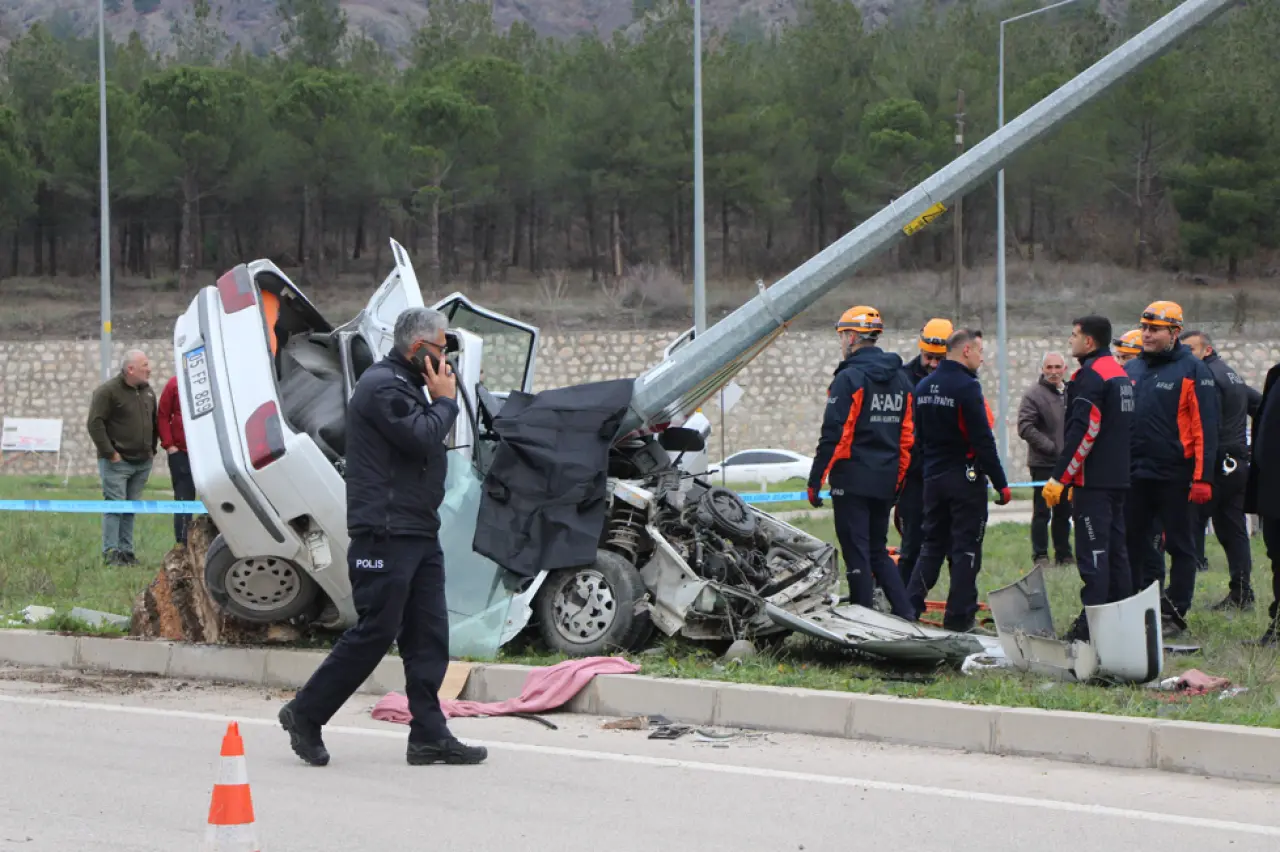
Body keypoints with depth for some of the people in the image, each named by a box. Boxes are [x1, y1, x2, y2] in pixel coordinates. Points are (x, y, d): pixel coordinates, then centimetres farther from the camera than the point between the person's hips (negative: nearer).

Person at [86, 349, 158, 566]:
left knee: (131, 508, 9)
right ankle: (111, 553, -7)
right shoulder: (108, 391, -10)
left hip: (142, 462, 7)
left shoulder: (147, 391, 13)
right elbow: (94, 424, -14)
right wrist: (109, 453, -15)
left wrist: (152, 449, 14)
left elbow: (154, 422, 24)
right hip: (117, 462, -7)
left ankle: (126, 551, 12)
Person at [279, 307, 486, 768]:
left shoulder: (404, 385, 20)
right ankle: (305, 714, 5)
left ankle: (429, 735, 5)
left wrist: (442, 400, 7)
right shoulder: (382, 385, -13)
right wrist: (445, 400, -7)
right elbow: (421, 438, -23)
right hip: (385, 534, -10)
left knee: (429, 635, 5)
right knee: (375, 632, -6)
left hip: (419, 534, 10)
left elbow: (430, 443, 21)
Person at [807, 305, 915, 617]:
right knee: (878, 551, 16)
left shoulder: (849, 379, -11)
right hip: (885, 481, 7)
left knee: (857, 553, -3)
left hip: (852, 478, -7)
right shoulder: (900, 380, 12)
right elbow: (906, 436, 14)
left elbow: (833, 435, -15)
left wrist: (815, 480, -11)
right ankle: (905, 617, 6)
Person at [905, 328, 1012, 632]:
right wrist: (1001, 483, -13)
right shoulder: (966, 387, -16)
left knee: (932, 544, 15)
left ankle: (910, 606, 8)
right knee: (965, 547, 0)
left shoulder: (923, 386, 9)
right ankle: (959, 616, 0)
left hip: (932, 478, 7)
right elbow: (983, 441, -18)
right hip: (965, 477, -7)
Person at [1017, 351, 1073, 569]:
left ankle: (1064, 554, 20)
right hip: (1043, 464, -6)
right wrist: (1053, 448, -18)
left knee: (1064, 511, 12)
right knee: (1042, 511, -3)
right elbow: (1025, 428, -16)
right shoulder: (1034, 394, -9)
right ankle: (1040, 555, 1)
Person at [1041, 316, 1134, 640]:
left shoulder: (1090, 376, -14)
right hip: (1119, 478, 10)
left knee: (1092, 552, -10)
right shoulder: (1121, 373, 16)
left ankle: (1090, 625, -12)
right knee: (1116, 549, 13)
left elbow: (1082, 432, -21)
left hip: (1093, 480, -10)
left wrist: (1059, 477, -18)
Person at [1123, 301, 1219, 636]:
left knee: (1179, 545, 2)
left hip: (1174, 477, -6)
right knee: (1134, 543, 7)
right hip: (1134, 475, 6)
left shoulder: (1192, 372, -6)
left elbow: (1205, 428, -10)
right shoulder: (1131, 370, 12)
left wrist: (1203, 478, -16)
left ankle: (1174, 614, 6)